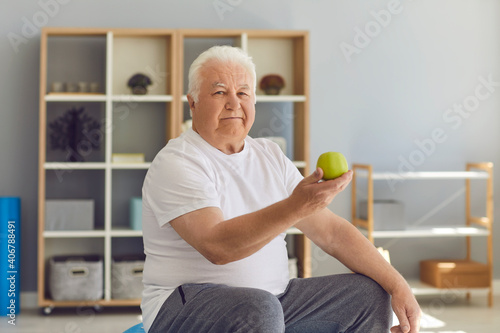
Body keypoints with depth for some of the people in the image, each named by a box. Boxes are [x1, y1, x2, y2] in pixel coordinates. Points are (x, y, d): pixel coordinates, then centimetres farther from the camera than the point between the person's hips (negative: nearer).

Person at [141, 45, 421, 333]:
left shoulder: (270, 156, 12)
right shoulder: (176, 164, -11)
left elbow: (331, 230, 8)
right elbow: (217, 246, -28)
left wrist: (397, 285, -2)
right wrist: (295, 207, -39)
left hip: (272, 300, 7)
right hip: (185, 307, -7)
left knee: (370, 295, -2)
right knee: (259, 309, -37)